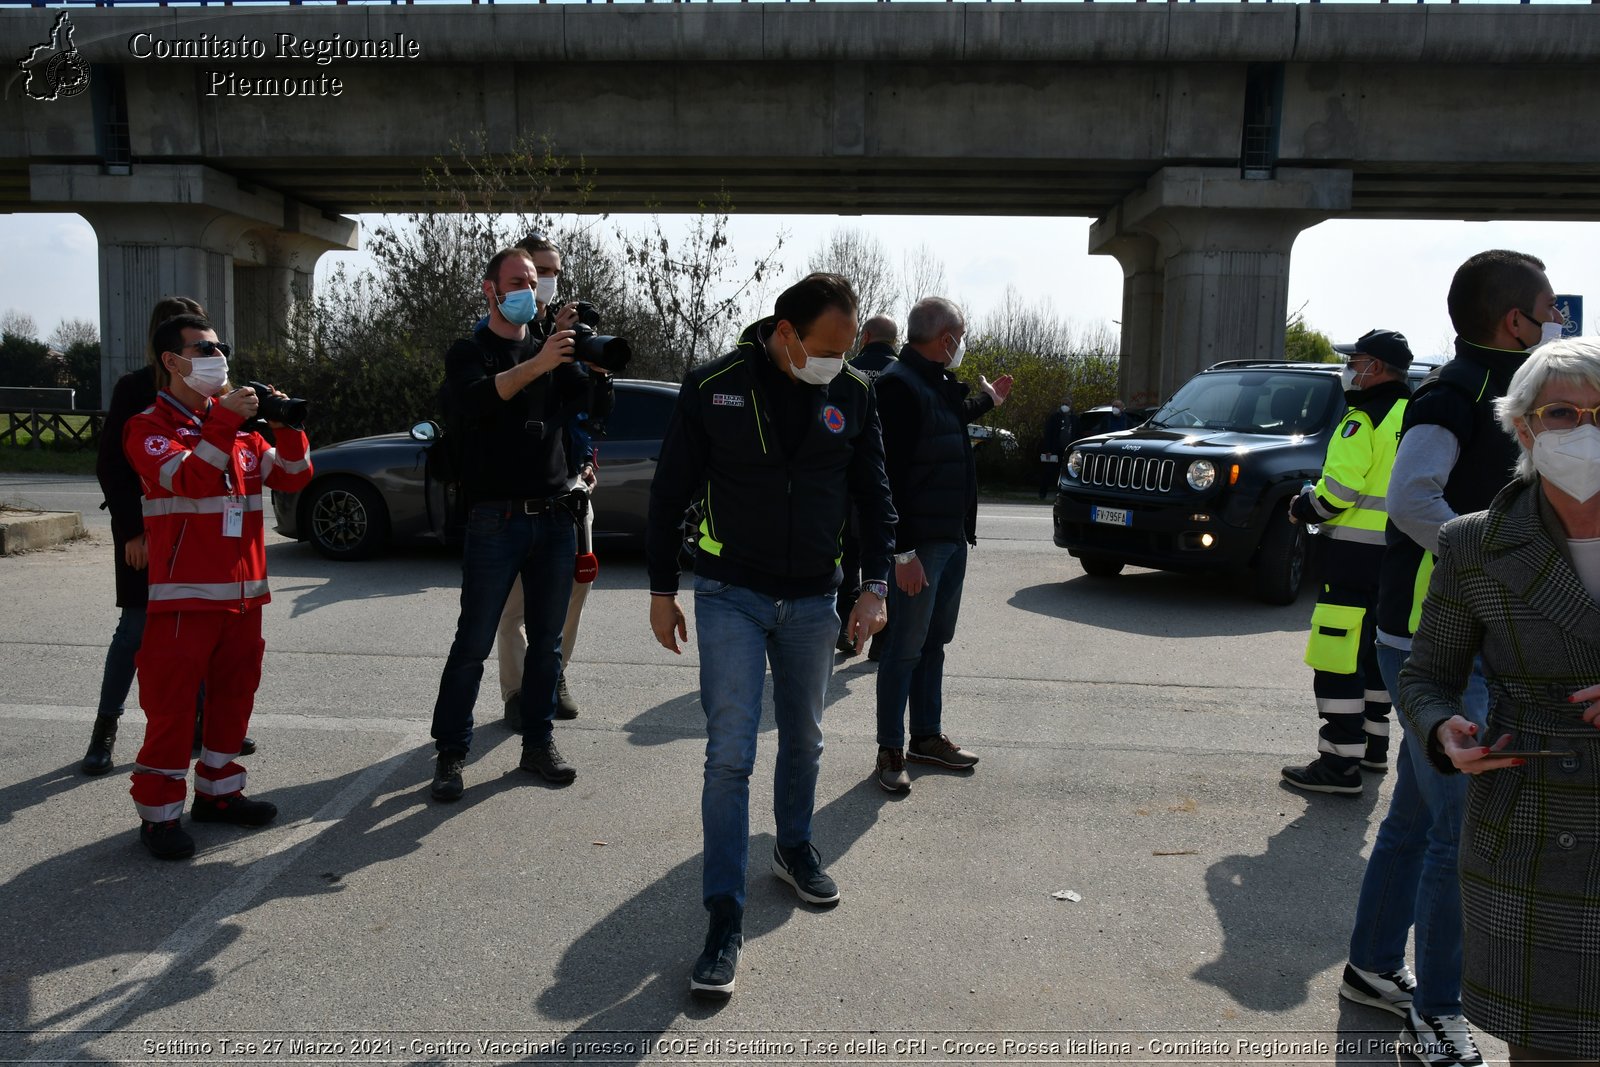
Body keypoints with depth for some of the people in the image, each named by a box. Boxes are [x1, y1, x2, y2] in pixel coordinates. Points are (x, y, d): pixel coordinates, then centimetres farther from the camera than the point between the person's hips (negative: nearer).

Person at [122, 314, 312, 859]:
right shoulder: (149, 426, -3)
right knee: (172, 703, -4)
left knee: (234, 692, 13)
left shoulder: (237, 425, 15)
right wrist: (224, 423, -25)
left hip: (243, 589, 7)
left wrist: (287, 426, -5)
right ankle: (158, 812, 5)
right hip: (184, 593, -6)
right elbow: (187, 479, -21)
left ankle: (217, 790, 27)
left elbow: (291, 477, 9)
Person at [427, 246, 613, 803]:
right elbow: (477, 400, -19)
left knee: (547, 641, 10)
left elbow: (600, 404, 5)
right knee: (473, 644, -2)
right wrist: (537, 365, -31)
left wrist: (597, 364, -14)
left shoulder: (551, 350, 15)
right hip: (495, 520, -4)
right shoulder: (470, 351, 4)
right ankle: (451, 753, 8)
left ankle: (538, 744, 20)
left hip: (553, 516, 5)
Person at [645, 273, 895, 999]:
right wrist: (662, 591, -1)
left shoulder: (852, 395, -2)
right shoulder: (713, 387, -11)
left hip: (812, 600, 3)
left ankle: (794, 851, 43)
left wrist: (875, 585, -3)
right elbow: (669, 492, -3)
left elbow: (874, 496, 6)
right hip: (731, 598, -3)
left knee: (803, 741, 18)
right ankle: (725, 921, 2)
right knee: (730, 756, -7)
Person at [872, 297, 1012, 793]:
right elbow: (890, 475, -22)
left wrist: (987, 401, 42)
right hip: (919, 543, -10)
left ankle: (927, 737, 28)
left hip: (952, 537, 10)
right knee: (906, 648, -2)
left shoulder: (938, 384, 14)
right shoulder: (899, 385, -17)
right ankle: (891, 751, 9)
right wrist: (903, 551, -25)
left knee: (934, 643, 17)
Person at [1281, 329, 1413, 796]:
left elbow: (1337, 489, -20)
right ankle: (1373, 744, 32)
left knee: (1338, 658, -7)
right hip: (1399, 557, 10)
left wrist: (1302, 508, -1)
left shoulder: (1364, 420, -14)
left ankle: (1341, 762, -6)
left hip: (1354, 552, -10)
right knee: (1374, 653, 21)